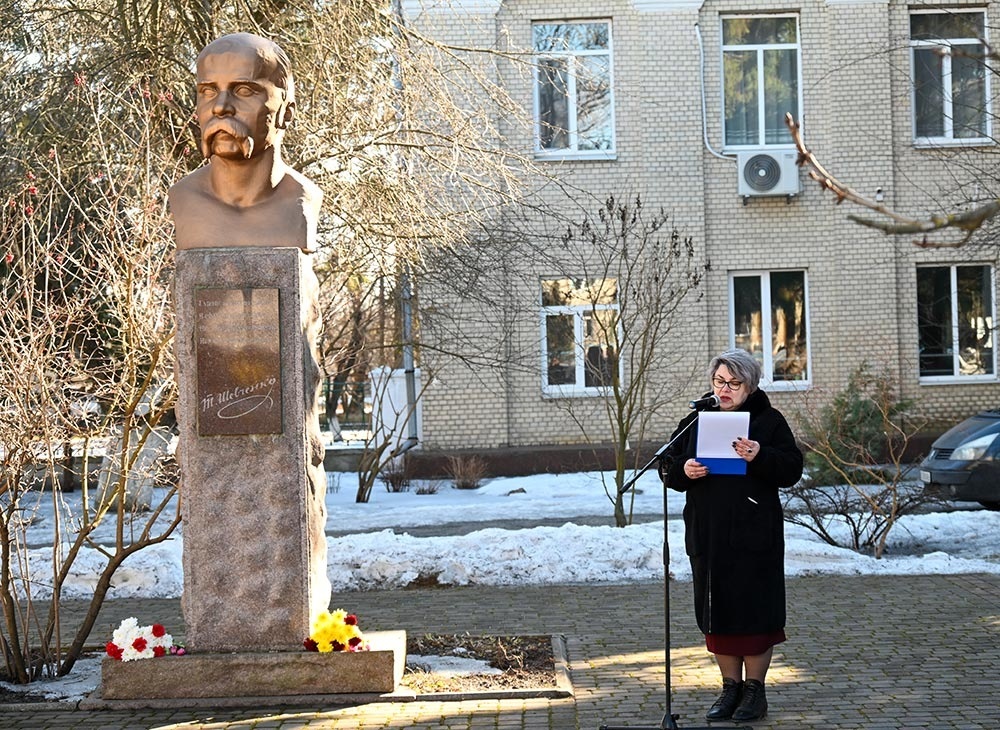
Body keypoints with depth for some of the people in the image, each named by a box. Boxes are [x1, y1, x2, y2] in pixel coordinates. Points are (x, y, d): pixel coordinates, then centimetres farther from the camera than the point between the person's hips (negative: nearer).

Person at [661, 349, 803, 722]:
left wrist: (759, 456, -23)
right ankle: (730, 687, 19)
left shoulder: (769, 421, 1)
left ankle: (755, 688, 13)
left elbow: (791, 470, -6)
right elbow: (668, 469, 11)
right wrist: (684, 470, -11)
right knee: (716, 612, 7)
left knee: (754, 610, 0)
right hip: (707, 536, 4)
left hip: (754, 537, -3)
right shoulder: (695, 422, 11)